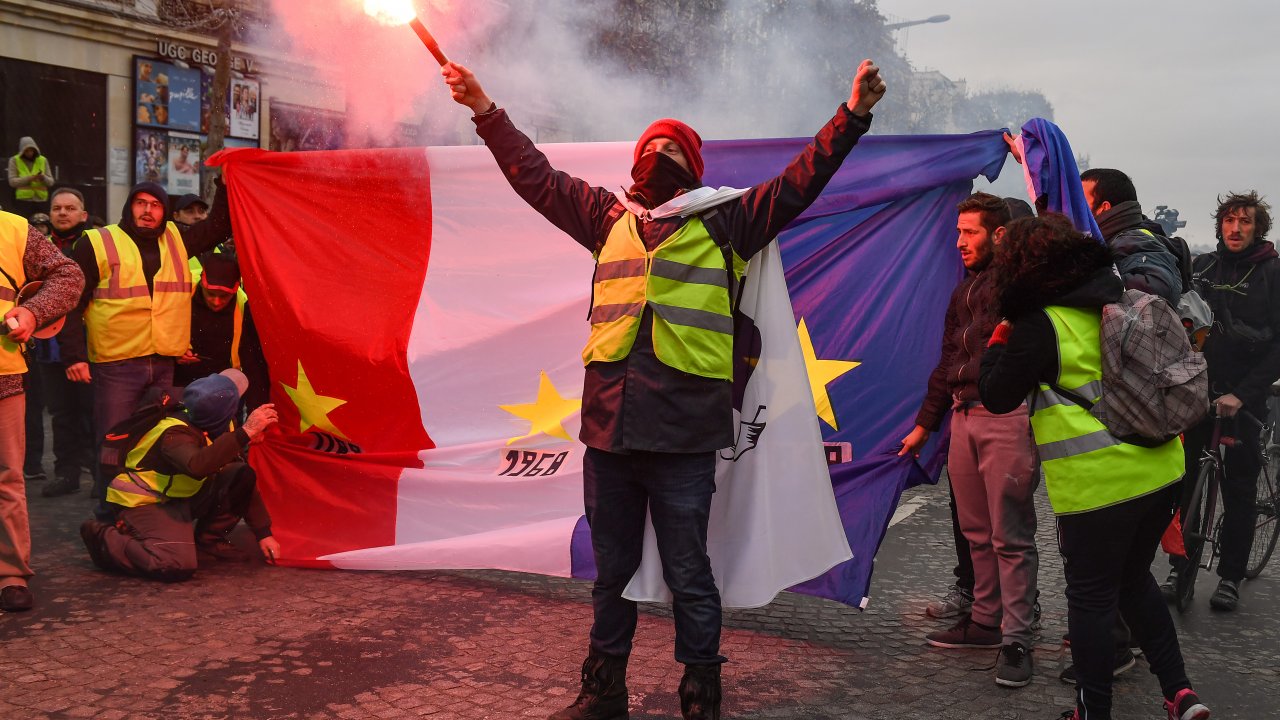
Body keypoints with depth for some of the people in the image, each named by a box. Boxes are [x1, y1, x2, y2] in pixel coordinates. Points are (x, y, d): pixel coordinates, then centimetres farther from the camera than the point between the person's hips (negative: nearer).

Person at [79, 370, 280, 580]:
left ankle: (208, 541, 6)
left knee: (241, 474, -9)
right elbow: (197, 465, -53)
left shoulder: (217, 428, -4)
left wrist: (263, 533, 0)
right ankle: (103, 538, -5)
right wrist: (245, 432, -55)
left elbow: (243, 482, 3)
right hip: (142, 503, -8)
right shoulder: (175, 434, -28)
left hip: (180, 499, 8)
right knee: (178, 566, -30)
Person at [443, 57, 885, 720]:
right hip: (607, 425, 4)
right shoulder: (610, 218, 15)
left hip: (684, 434, -4)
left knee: (688, 578, 4)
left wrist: (852, 116, -4)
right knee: (610, 572, 16)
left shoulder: (723, 222, 6)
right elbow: (536, 176, 22)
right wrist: (485, 111, 24)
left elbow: (798, 183, 2)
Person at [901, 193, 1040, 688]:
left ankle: (1016, 639, 1)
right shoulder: (964, 290, 20)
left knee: (1010, 536, -4)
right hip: (964, 418, 8)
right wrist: (925, 424, 24)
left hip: (1006, 418, -8)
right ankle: (986, 620, 24)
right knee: (977, 531, 13)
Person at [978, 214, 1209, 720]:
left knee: (1091, 596, 6)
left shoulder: (1039, 325, -13)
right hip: (1160, 469, 7)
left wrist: (999, 341, 6)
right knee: (1135, 579, 23)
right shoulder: (1121, 298, 8)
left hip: (1098, 482, -7)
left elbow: (996, 396, -6)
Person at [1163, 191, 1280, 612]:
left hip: (1243, 397, -2)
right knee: (1182, 481, 1)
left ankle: (1230, 576, 15)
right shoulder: (1201, 267, 8)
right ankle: (1179, 567, 13)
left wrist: (1241, 394, -18)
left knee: (1239, 490, 4)